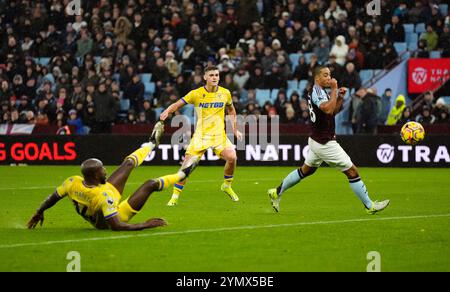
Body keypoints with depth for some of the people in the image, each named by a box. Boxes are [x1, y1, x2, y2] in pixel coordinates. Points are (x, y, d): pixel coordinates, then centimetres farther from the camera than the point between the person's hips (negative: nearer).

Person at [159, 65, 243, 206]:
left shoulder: (225, 93, 3)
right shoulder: (196, 94, -5)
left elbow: (231, 110, 19)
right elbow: (178, 104, -4)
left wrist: (235, 129, 14)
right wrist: (167, 111, -24)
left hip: (219, 135, 2)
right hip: (200, 135, -2)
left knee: (232, 157, -20)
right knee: (187, 163, -12)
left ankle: (227, 186, 8)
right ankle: (175, 196, 2)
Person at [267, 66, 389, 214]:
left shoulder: (319, 91, 13)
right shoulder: (316, 91, -18)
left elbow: (333, 111, 21)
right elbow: (328, 109, -34)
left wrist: (340, 97, 6)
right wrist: (334, 90, -25)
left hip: (317, 140, 10)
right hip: (325, 143, -10)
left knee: (305, 170, 22)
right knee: (352, 171, -6)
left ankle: (277, 192, 28)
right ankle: (369, 205, -1)